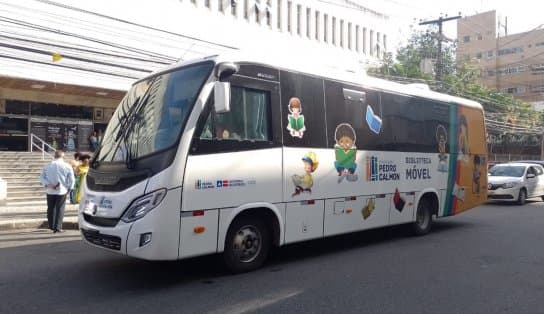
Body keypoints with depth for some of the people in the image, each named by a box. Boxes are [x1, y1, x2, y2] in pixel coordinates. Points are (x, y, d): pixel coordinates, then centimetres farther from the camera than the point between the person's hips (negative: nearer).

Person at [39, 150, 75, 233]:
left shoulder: (47, 166, 4)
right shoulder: (67, 166, -5)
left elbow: (41, 177, 0)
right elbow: (71, 179, -5)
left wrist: (47, 184, -8)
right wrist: (69, 188, 6)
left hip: (50, 191, 3)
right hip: (62, 191, -3)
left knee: (51, 209, 14)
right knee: (60, 209, 1)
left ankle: (51, 226, 23)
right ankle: (58, 227, -2)